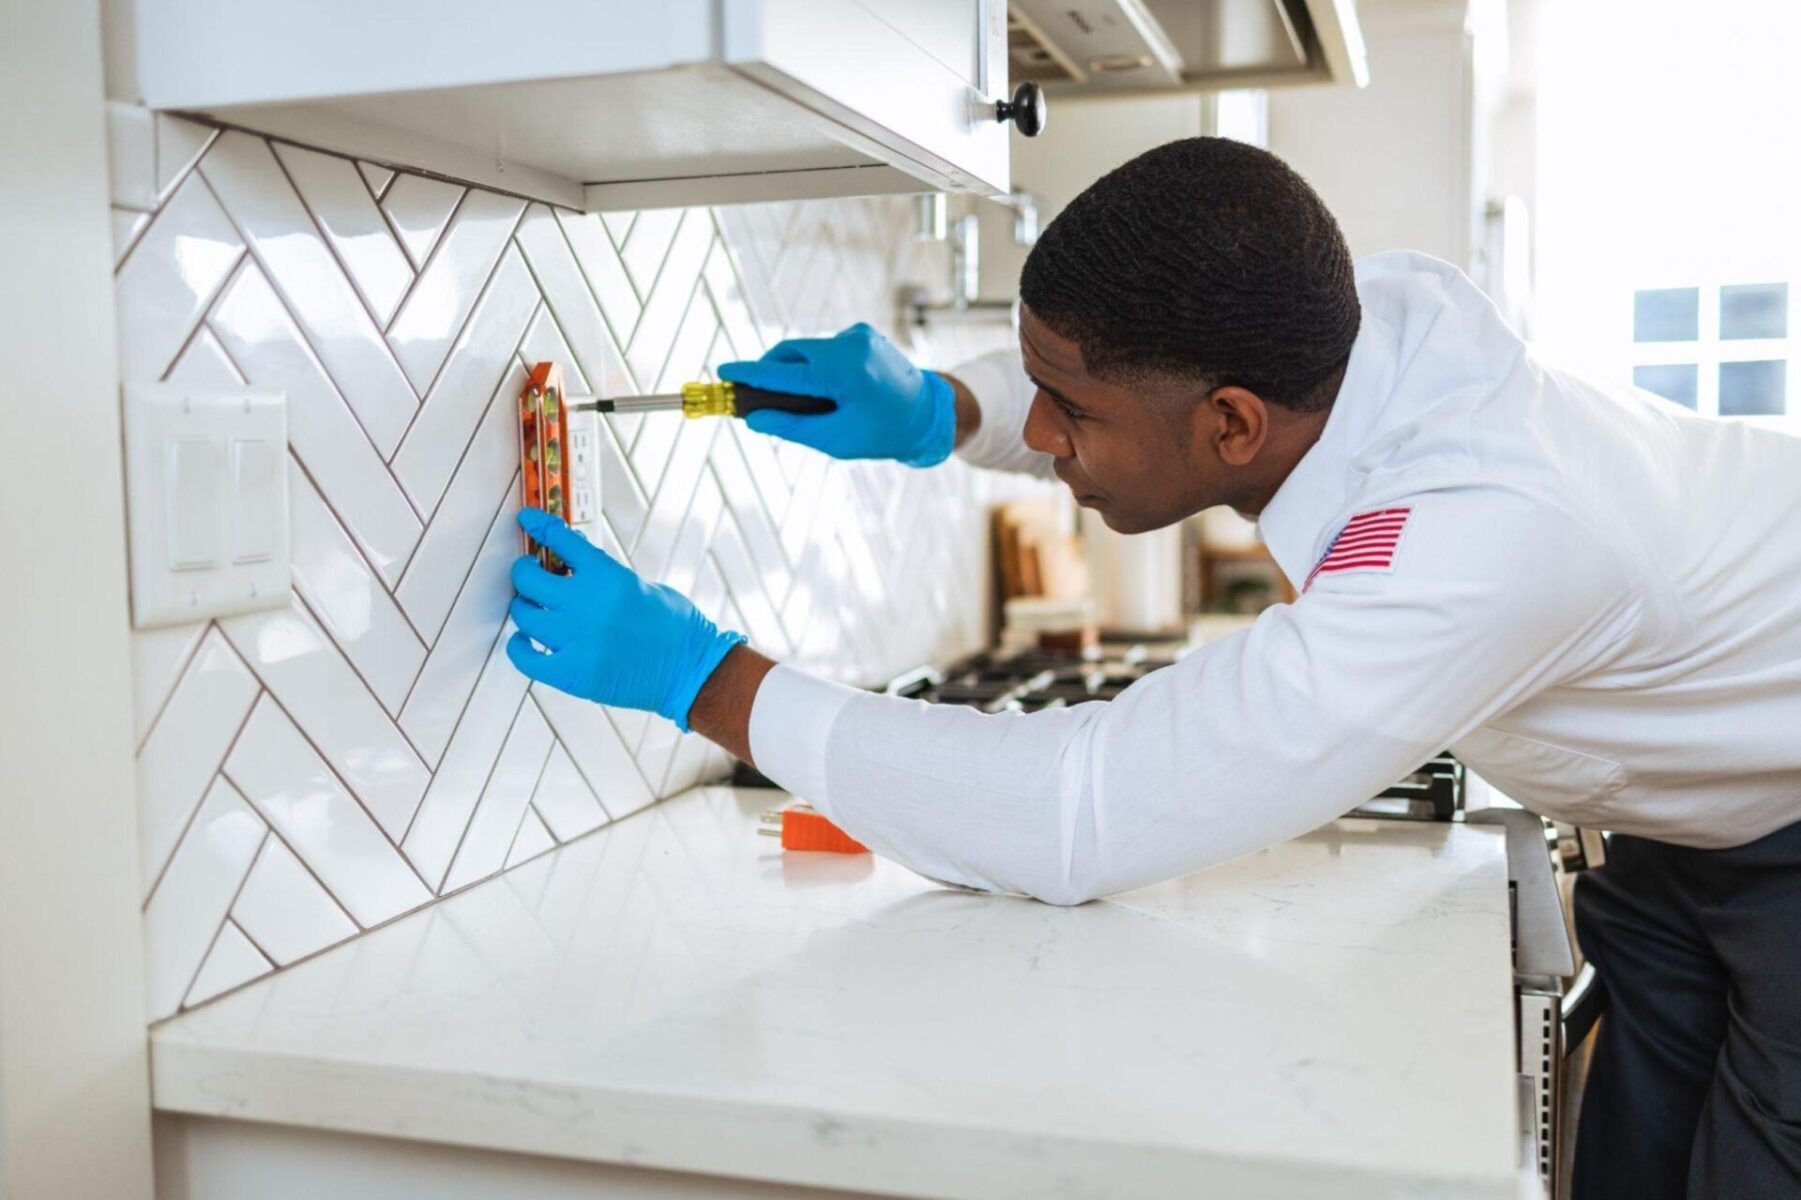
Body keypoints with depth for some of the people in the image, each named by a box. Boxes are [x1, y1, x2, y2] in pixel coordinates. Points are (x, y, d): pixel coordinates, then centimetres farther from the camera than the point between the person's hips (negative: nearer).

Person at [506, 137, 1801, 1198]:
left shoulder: (1483, 547, -45)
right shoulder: (1376, 305, -21)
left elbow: (1082, 818, -45)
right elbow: (1115, 381, 2)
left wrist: (702, 676, -37)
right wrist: (937, 411, -19)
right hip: (1692, 816, 7)